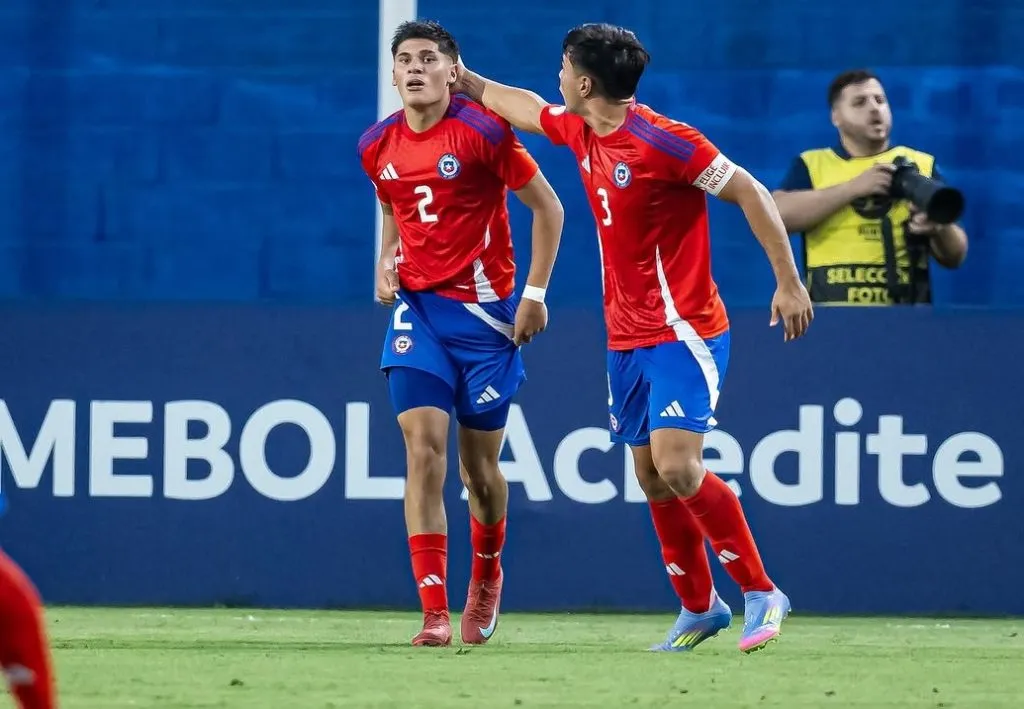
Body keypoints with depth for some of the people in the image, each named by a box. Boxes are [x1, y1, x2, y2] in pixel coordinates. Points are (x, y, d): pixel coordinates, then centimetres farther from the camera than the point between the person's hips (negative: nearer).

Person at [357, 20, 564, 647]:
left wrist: (535, 293, -8)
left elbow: (548, 207, -4)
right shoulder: (378, 146, 4)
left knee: (480, 465, 7)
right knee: (424, 448, -13)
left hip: (485, 310, -3)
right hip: (417, 309, 3)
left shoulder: (484, 131, -11)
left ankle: (487, 577, 38)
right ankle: (434, 613, -15)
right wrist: (386, 260, 4)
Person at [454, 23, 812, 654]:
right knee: (652, 478, 7)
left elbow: (751, 194, -15)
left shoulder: (661, 140, -17)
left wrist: (789, 282, -18)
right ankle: (699, 608, 19)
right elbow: (526, 107, 30)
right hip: (627, 337, 8)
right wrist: (465, 80, 40)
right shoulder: (581, 133, 7)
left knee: (677, 467, -20)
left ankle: (761, 593, -10)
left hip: (683, 332, -8)